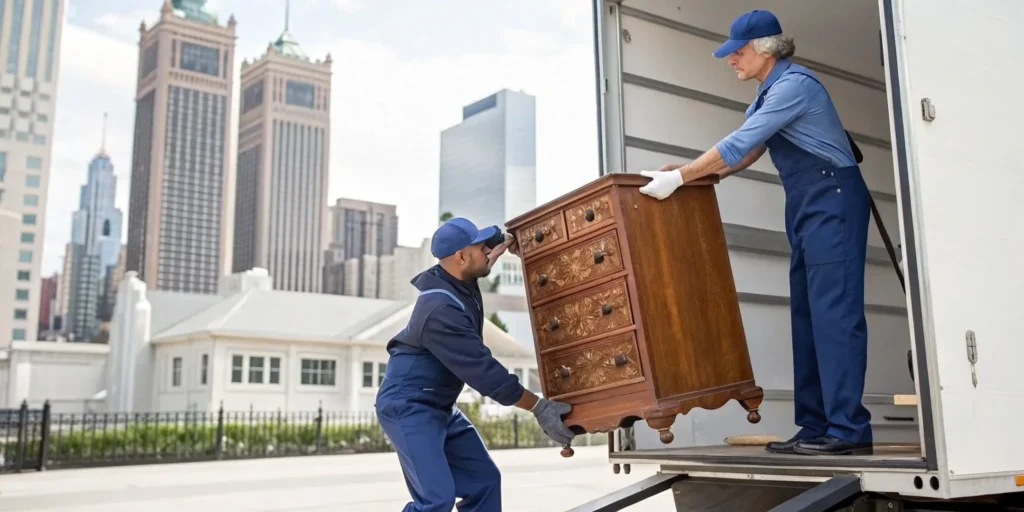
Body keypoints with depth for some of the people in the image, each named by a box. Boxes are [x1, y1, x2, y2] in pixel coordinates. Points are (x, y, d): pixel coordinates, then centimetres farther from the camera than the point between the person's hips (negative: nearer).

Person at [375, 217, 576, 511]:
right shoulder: (441, 309, -28)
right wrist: (539, 408, -24)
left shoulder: (462, 280, 0)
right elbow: (484, 371, -28)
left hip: (439, 407, 10)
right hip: (408, 407, -10)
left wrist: (508, 243, 32)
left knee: (483, 481, 6)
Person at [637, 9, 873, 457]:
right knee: (807, 314, 6)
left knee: (834, 310, -12)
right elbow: (746, 154, 15)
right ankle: (816, 426, 9)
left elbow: (737, 145, -19)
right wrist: (687, 173, 4)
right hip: (806, 205, 10)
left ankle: (848, 429, -11)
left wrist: (678, 178, -16)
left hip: (833, 199, -10)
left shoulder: (794, 84, -14)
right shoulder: (768, 93, 16)